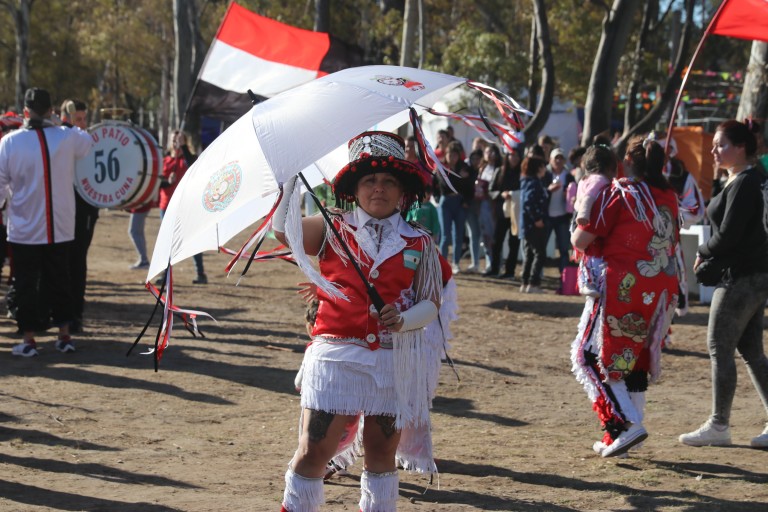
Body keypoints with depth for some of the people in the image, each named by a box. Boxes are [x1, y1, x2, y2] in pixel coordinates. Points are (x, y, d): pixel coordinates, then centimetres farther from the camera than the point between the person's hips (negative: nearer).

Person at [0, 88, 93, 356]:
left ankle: (29, 340, 8)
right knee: (59, 281, 15)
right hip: (60, 228, 2)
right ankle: (64, 336, 18)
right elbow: (89, 142, 17)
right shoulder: (66, 137, -6)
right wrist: (58, 123, 21)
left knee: (26, 284, 7)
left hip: (25, 228, -2)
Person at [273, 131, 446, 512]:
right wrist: (292, 178, -16)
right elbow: (283, 229, -10)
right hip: (336, 354, -1)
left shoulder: (419, 245, 7)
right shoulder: (332, 233, 5)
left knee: (381, 453, 9)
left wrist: (404, 319, -16)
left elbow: (431, 304, 5)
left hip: (395, 360, 1)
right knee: (313, 451, -4)